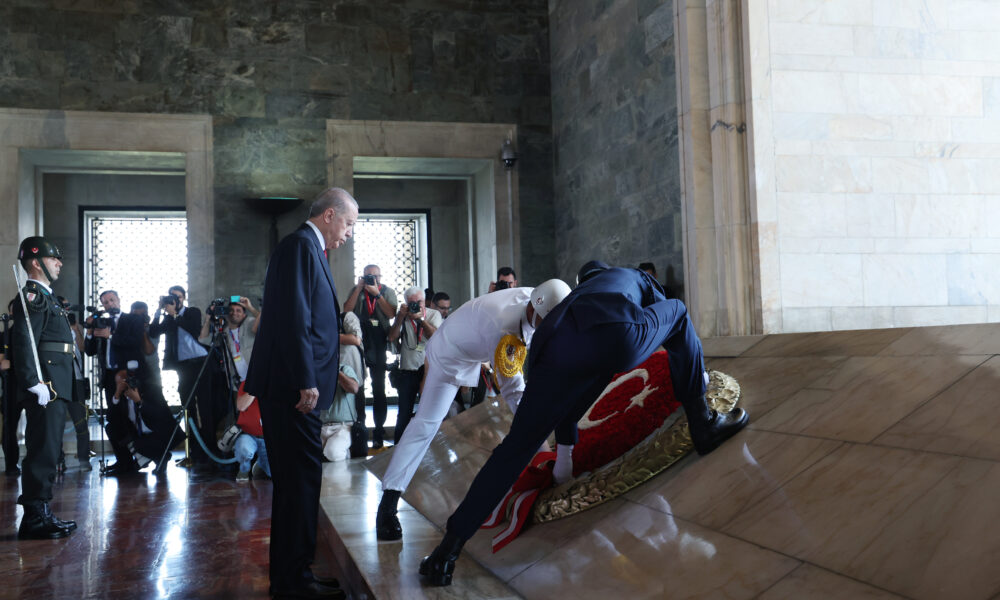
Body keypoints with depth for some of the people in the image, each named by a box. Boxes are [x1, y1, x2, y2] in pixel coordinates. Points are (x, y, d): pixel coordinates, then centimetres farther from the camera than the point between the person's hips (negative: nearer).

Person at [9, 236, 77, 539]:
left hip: (55, 387, 11)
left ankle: (39, 513, 21)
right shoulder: (32, 296, -10)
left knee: (46, 451, 14)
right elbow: (24, 341, -21)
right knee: (43, 452, -8)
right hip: (45, 387, -11)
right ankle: (36, 517, -4)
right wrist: (34, 383, -27)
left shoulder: (44, 296, 22)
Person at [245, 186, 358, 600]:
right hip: (292, 387, -11)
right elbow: (294, 319, -20)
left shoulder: (307, 248, 19)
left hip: (295, 387, 11)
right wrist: (307, 382, -21)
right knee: (300, 479, -5)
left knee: (295, 480, 15)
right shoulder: (301, 245, -12)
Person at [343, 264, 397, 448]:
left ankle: (378, 435, 9)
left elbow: (391, 313, -10)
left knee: (379, 390, 4)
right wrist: (359, 288, -10)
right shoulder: (356, 291, 9)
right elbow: (347, 310, -6)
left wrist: (376, 293, -14)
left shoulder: (388, 292, 6)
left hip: (378, 345, -1)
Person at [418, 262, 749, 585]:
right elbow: (673, 325, 50)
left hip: (558, 349, 3)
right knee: (678, 311, 29)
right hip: (618, 339, -3)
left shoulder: (574, 297, 47)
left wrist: (565, 446, 61)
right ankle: (703, 424, 27)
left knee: (518, 445, 14)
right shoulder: (637, 277, 41)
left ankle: (451, 544, 10)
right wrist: (696, 373, 70)